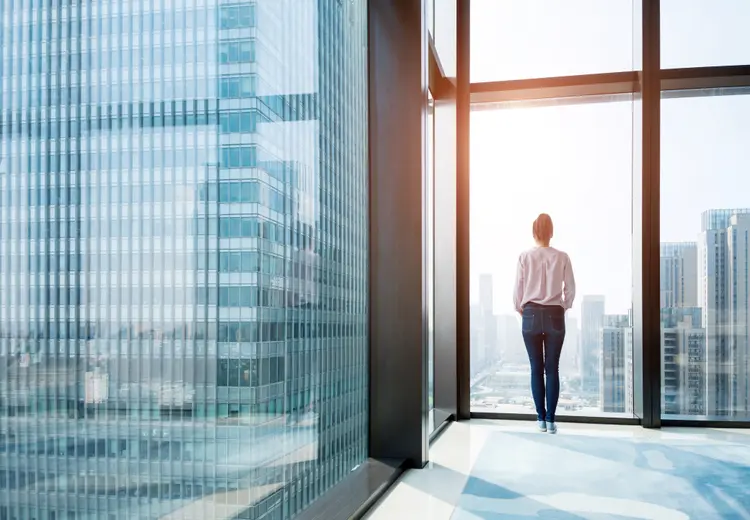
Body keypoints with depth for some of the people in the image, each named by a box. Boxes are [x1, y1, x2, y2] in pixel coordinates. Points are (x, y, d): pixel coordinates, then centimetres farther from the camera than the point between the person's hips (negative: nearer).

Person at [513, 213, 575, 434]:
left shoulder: (525, 257, -5)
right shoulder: (562, 257, -3)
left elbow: (518, 289, -1)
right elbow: (570, 289, 1)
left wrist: (520, 309, 17)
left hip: (531, 315, 0)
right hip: (554, 315, 0)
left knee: (536, 368, 6)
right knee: (552, 368, 4)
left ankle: (541, 418, 9)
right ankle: (550, 419, 4)